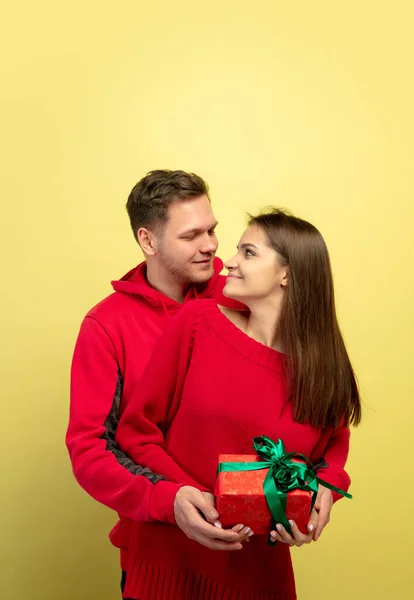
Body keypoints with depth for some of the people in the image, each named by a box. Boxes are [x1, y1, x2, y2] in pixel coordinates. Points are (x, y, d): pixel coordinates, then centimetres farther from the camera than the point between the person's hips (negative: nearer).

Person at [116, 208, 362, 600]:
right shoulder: (197, 321, -9)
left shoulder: (324, 369, -6)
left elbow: (332, 452, 12)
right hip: (169, 558, -1)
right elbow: (136, 432, -5)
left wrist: (323, 490, -10)